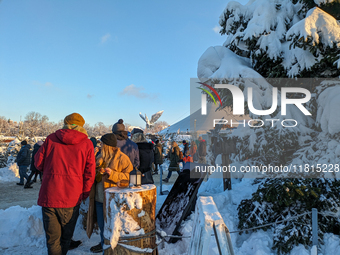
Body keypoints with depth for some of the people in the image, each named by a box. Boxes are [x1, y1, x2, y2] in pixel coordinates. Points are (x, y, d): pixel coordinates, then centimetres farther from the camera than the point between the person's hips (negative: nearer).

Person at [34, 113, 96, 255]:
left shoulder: (51, 139, 2)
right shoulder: (87, 143, -1)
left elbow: (38, 163, 9)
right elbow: (89, 172, -2)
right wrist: (84, 194, 9)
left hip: (49, 195, 0)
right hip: (72, 197, 0)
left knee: (52, 238, 11)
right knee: (66, 237, 19)